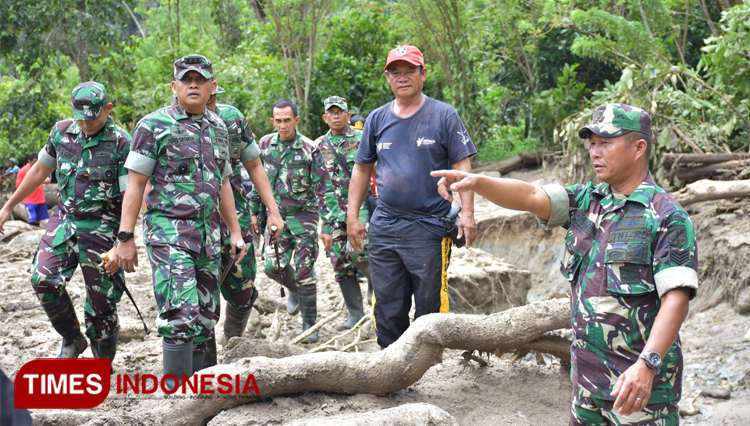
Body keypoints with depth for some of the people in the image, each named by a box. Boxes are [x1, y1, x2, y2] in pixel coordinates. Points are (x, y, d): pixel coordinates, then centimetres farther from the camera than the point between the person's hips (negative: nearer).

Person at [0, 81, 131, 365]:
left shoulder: (121, 143, -13)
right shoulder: (62, 132, 3)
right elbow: (40, 170, 17)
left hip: (101, 227, -4)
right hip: (64, 219, 5)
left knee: (101, 302, -1)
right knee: (43, 279, -12)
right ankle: (72, 340, 11)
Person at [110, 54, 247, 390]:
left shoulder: (218, 128, 14)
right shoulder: (154, 126, -4)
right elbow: (135, 184, -6)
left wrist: (235, 232, 17)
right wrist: (125, 237, -12)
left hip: (209, 233, 7)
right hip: (168, 231, -6)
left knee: (205, 318, 9)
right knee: (182, 316, -16)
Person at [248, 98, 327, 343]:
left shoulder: (309, 149, -7)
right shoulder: (265, 145, 3)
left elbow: (321, 188, -5)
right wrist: (254, 212, 11)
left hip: (303, 215, -3)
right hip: (276, 214, 4)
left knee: (303, 271, -4)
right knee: (273, 266, -1)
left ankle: (310, 324, 8)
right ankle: (294, 290, 34)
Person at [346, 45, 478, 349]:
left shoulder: (444, 115, 0)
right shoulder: (377, 118, 11)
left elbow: (462, 165, -3)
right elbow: (362, 168, 16)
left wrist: (467, 213, -12)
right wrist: (352, 216, 11)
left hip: (429, 227, -3)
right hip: (383, 227, 4)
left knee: (430, 304, 0)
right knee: (387, 306, 8)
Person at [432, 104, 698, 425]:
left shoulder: (668, 218, -12)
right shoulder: (585, 202, 9)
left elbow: (676, 299, -19)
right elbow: (531, 197, -4)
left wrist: (647, 365, -30)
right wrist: (477, 182, -22)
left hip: (639, 379, -6)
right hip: (587, 372, 6)